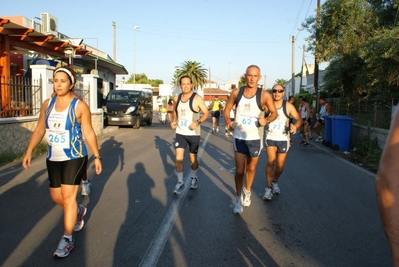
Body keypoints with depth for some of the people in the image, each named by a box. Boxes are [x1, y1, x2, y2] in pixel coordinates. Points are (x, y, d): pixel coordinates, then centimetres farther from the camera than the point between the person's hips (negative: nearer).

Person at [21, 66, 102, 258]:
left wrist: (97, 157, -7)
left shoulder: (79, 106, -11)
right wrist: (29, 152, 4)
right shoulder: (47, 104, 4)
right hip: (53, 158, 6)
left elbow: (89, 133, -8)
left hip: (74, 157, -6)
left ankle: (67, 239, 8)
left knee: (68, 196, -5)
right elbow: (40, 130, 9)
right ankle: (78, 211, 45)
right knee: (56, 196, 14)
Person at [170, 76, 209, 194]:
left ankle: (194, 178, 35)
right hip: (180, 133, 3)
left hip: (193, 134, -3)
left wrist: (198, 122, -25)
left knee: (193, 158, 11)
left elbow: (206, 113, -9)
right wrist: (174, 121, 4)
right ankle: (180, 183, 8)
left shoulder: (197, 98, -12)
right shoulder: (177, 98, 3)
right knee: (178, 158, -5)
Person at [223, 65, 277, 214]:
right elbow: (227, 110, 9)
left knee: (251, 168, 17)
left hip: (255, 138, 0)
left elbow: (274, 113, 0)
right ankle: (238, 198, 18)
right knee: (239, 170, -2)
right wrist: (228, 122, -8)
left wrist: (267, 120, -20)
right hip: (239, 137, 0)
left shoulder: (264, 95, -8)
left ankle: (247, 192, 42)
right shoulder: (236, 93, -2)